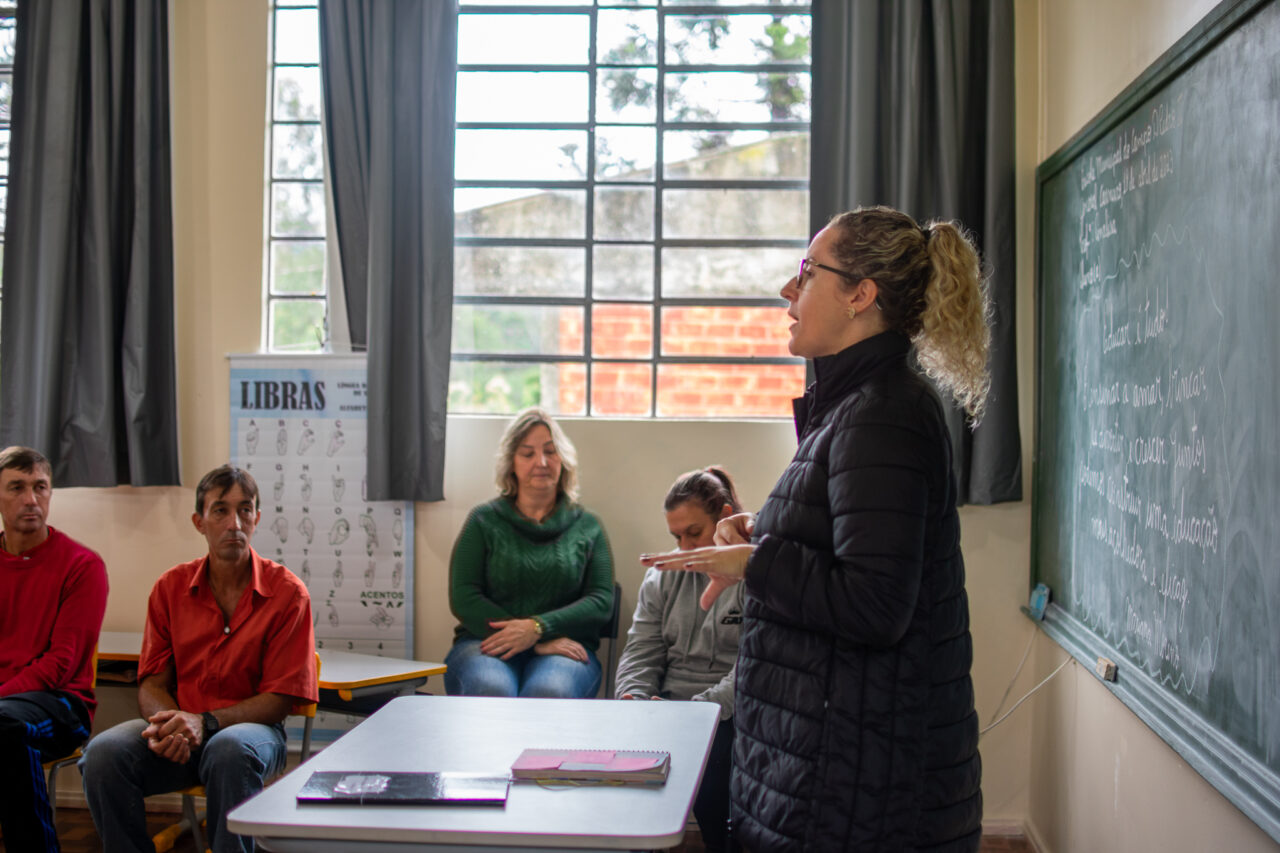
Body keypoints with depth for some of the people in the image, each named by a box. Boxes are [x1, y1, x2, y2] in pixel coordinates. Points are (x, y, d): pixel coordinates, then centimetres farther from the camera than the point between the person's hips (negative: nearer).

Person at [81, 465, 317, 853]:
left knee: (231, 749, -38)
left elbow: (280, 697, -6)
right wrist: (165, 721, -17)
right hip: (179, 731, 3)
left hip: (250, 726, -3)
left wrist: (205, 722, -20)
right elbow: (152, 682, 8)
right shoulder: (170, 588, 7)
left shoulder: (287, 592, -3)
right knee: (104, 752, -26)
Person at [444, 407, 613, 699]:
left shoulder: (587, 527, 16)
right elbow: (463, 598, 1)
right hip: (485, 642, 0)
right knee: (491, 691, -37)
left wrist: (538, 627, -14)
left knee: (550, 693, -37)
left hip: (563, 650, 0)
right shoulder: (484, 521, 12)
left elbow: (602, 601, 5)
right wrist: (539, 643, -11)